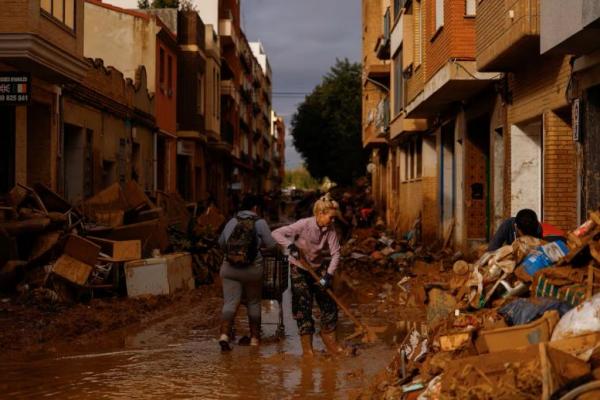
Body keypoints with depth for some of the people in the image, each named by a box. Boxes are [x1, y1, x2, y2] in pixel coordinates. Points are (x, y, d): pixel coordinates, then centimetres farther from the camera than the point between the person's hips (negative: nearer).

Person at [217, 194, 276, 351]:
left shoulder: (232, 221, 7)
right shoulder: (260, 223, -3)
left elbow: (221, 243, 18)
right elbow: (271, 245, -2)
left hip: (230, 268, 2)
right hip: (252, 268, -2)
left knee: (230, 302, -3)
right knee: (254, 303, 14)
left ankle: (224, 334, -22)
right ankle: (254, 337, 23)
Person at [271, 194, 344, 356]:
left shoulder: (330, 229, -13)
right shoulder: (304, 224, -24)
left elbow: (335, 253, -15)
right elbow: (276, 233, -27)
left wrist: (328, 275, -26)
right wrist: (290, 245, -42)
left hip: (318, 268, 4)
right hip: (299, 269, -4)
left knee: (328, 303, 3)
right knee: (303, 305, -3)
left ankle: (329, 340, 19)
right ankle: (306, 345, 8)